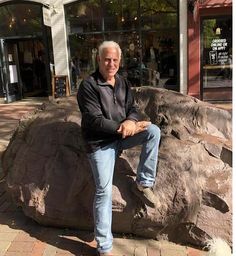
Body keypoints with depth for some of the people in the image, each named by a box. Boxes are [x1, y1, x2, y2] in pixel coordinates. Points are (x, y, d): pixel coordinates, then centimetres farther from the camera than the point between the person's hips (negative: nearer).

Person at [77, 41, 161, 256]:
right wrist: (121, 127, -21)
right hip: (100, 142, -5)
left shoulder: (123, 82, 9)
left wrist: (130, 122, -19)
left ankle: (143, 184, -7)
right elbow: (95, 121, -19)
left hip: (122, 135, 6)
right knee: (104, 191, -10)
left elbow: (132, 109, 5)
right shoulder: (88, 86, -13)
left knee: (153, 130, -18)